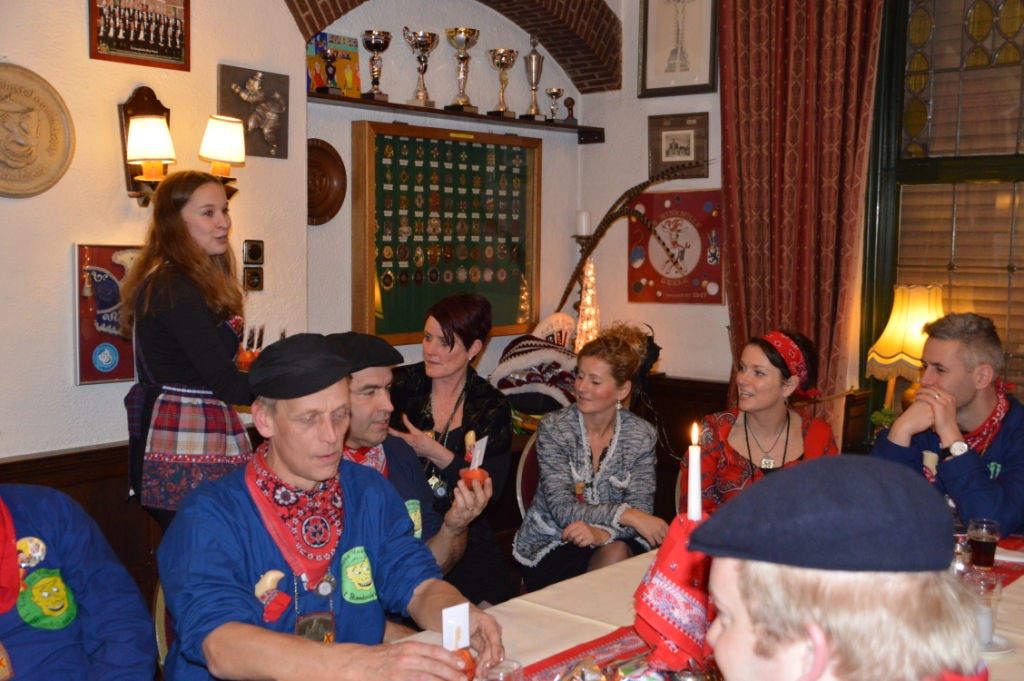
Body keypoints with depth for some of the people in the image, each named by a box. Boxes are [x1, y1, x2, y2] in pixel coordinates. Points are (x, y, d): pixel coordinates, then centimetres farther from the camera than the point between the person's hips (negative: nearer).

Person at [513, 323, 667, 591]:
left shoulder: (642, 436, -3)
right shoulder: (553, 428, -9)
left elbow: (641, 507, -9)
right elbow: (562, 509, -17)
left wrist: (603, 534, -31)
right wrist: (625, 514, -31)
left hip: (615, 540, 2)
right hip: (549, 547, -2)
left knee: (618, 554, -32)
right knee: (610, 559, -31)